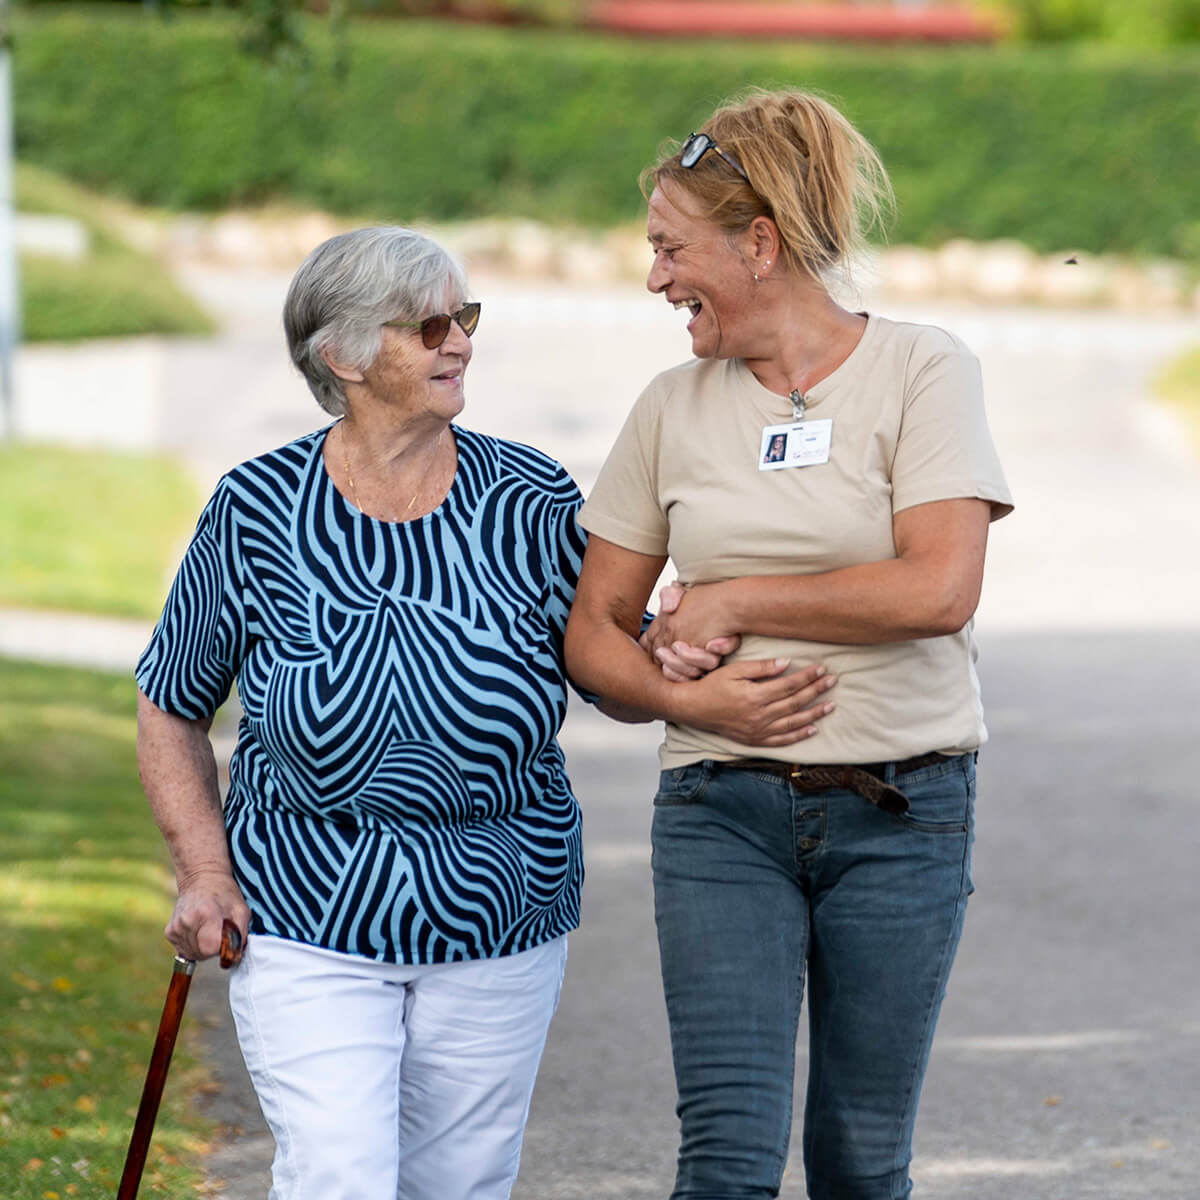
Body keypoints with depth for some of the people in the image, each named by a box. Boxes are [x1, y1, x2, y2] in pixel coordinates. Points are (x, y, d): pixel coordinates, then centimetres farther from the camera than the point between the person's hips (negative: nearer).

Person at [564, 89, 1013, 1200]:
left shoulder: (922, 370, -3)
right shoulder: (676, 405, 8)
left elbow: (939, 588, -16)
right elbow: (593, 629, 10)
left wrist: (732, 601, -9)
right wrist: (687, 693, -11)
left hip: (899, 814, -2)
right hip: (721, 812, 2)